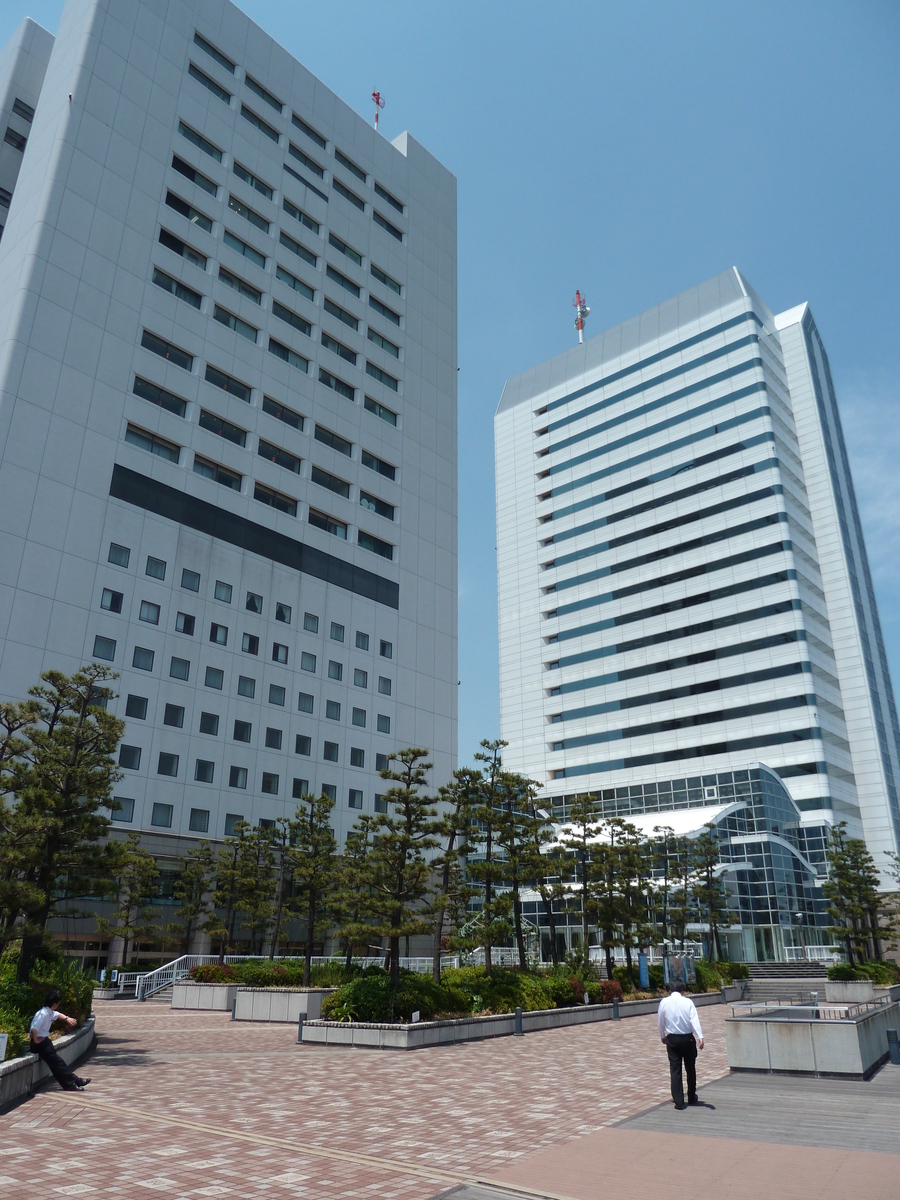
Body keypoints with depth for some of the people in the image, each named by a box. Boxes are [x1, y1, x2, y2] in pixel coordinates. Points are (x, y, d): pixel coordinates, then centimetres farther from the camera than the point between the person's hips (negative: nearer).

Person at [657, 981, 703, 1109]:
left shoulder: (664, 1002, -1)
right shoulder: (688, 1002, -5)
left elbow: (660, 1021, 5)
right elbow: (694, 1019, -16)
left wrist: (662, 1036, 20)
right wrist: (700, 1037, -23)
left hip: (672, 1039, 0)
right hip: (688, 1038, 0)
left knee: (675, 1070, 4)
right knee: (690, 1068, 17)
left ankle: (679, 1101, 1)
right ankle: (692, 1098, 29)